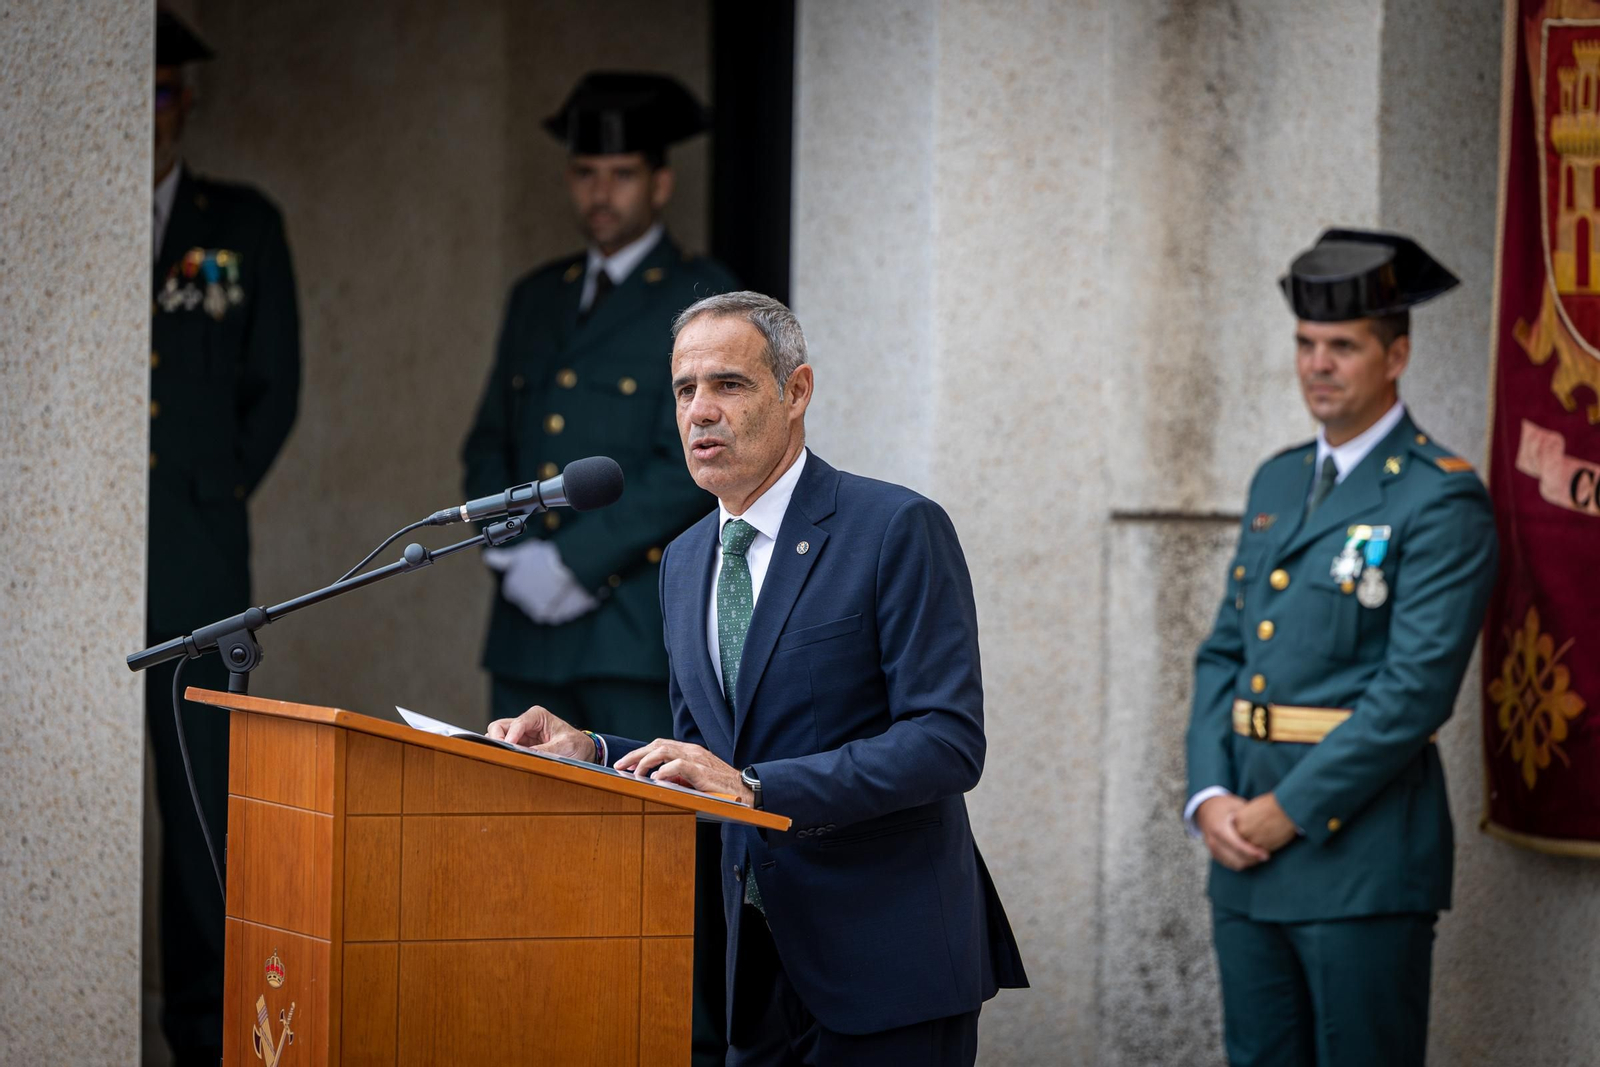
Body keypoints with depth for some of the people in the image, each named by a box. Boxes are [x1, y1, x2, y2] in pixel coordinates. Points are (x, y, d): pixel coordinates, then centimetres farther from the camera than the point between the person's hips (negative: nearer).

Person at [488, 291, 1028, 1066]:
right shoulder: (685, 562, 14)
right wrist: (588, 752, -1)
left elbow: (949, 741, -18)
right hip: (763, 968, 7)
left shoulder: (898, 530, -10)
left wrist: (754, 786, -26)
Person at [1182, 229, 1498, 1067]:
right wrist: (1211, 798, 0)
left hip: (1363, 851, -7)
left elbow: (1416, 686, -16)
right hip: (1247, 851, 7)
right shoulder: (1276, 483, 16)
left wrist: (1290, 810, -15)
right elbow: (1223, 653, 15)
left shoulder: (1443, 501, -9)